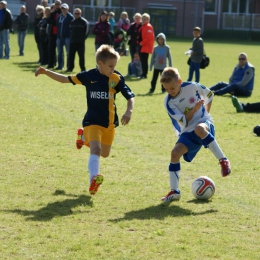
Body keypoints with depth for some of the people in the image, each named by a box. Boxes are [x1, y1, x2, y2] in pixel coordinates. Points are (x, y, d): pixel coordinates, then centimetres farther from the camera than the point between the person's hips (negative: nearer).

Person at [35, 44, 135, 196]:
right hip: (92, 121, -3)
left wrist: (129, 112, -22)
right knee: (96, 150, -24)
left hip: (110, 123, 3)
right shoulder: (89, 76, -6)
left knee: (104, 154, 17)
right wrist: (46, 72, -6)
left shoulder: (117, 79, -6)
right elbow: (65, 79, 2)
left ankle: (85, 139, 43)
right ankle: (94, 179, -36)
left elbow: (130, 97, -3)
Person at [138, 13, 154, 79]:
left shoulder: (148, 27, -11)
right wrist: (139, 42, 11)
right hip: (141, 46, 9)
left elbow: (148, 37, -19)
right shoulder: (142, 27, 18)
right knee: (142, 61, 11)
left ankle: (144, 74, -7)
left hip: (145, 47, -9)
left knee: (144, 61, -9)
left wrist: (141, 43, -16)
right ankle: (143, 74, 16)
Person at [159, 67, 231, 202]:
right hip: (188, 132, 3)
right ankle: (174, 191, -5)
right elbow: (184, 121, -11)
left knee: (199, 129, -40)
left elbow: (209, 95, 11)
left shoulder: (192, 87, -9)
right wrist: (194, 109, -23)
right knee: (175, 153, -17)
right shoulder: (169, 102, -7)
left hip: (204, 122, -3)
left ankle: (223, 161, -29)